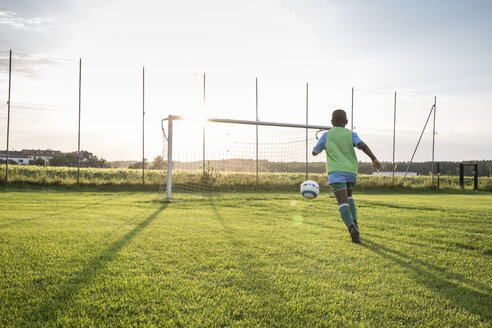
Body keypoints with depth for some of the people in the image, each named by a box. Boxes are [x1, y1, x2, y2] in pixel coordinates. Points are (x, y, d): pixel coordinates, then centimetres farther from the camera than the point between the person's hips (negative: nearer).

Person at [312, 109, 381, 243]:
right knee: (348, 195, 28)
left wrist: (324, 145, 37)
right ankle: (354, 222, 15)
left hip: (336, 173, -3)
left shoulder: (327, 135, 7)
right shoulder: (351, 134, 8)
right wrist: (374, 159, -18)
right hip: (351, 172, 3)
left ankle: (352, 228, -33)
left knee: (343, 203, -11)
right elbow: (362, 145, -11)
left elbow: (314, 152, 17)